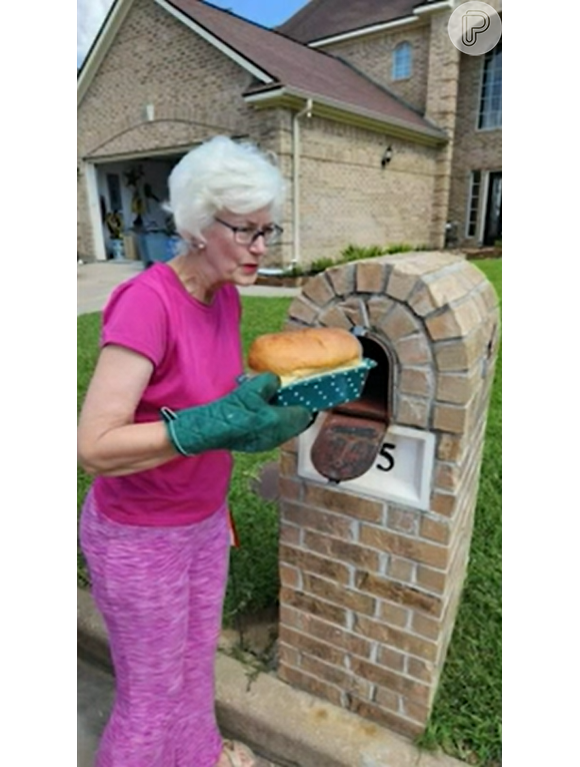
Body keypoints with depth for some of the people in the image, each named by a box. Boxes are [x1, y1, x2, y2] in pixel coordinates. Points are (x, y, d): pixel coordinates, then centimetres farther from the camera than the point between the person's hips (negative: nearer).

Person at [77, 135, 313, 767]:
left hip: (204, 519, 7)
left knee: (196, 657, 29)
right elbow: (95, 447, -29)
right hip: (140, 536, -7)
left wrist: (281, 394, -8)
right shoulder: (146, 301, -27)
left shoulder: (226, 297, -3)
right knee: (152, 689, 17)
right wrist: (214, 424, -36)